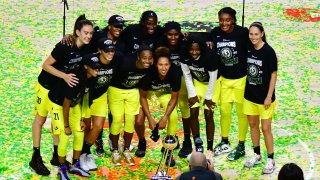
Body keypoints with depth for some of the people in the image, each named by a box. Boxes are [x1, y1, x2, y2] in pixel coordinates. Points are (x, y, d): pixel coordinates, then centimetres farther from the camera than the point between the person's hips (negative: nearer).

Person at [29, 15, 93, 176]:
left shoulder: (86, 49, -13)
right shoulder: (64, 47, -30)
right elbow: (46, 65, -25)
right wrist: (65, 76, -34)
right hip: (47, 85, -6)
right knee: (41, 119, 5)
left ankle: (56, 156, 22)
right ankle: (36, 158, 10)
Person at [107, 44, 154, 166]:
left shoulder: (150, 67, -21)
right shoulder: (126, 63, -36)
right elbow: (115, 78, -21)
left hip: (133, 91, 4)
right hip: (116, 90, -4)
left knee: (130, 120, 4)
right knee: (117, 119, -2)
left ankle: (126, 151, 20)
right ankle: (115, 151, 15)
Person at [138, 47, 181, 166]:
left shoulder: (175, 73, -31)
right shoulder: (149, 73, -34)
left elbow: (174, 98, -15)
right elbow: (143, 97, -18)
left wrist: (164, 118, -20)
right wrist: (150, 119, -20)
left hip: (166, 94, 1)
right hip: (149, 93, -1)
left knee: (173, 116, -21)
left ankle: (168, 149, -4)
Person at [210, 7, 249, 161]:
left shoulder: (242, 32, -20)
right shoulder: (215, 33, -7)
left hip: (241, 78, -4)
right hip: (224, 78, 4)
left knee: (241, 112, 9)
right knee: (224, 111, 16)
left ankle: (241, 147, 23)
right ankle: (224, 143, 35)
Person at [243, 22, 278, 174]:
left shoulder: (268, 51, -15)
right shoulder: (248, 48, -2)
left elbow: (273, 75, -12)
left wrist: (269, 97, -12)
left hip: (264, 97, -5)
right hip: (250, 94, 5)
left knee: (265, 128, 1)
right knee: (253, 125, 16)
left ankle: (271, 160, 14)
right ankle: (257, 155, 32)